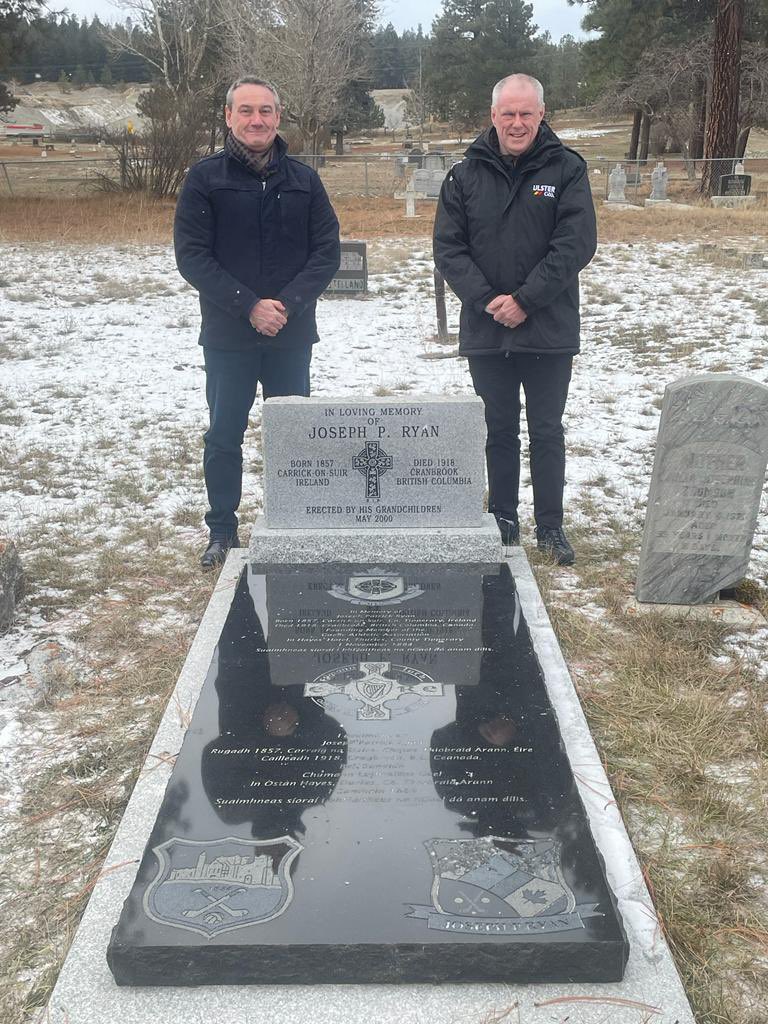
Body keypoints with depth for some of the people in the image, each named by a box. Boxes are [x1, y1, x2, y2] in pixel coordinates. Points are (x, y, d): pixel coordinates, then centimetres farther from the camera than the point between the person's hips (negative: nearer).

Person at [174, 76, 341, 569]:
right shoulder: (205, 177, -1)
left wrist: (289, 303, -14)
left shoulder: (303, 178, 5)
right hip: (227, 336, -1)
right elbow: (192, 255, -7)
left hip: (293, 334, 2)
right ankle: (222, 530, 21)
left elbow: (327, 251, 1)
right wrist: (249, 305, -16)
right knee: (224, 437, 7)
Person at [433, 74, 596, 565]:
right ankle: (503, 522, 25)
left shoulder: (567, 169, -2)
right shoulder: (467, 174, 4)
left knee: (548, 431, 7)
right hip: (485, 330, 2)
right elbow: (448, 247, -1)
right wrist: (486, 299, -13)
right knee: (499, 431, 12)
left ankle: (551, 526, 19)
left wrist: (525, 300, -16)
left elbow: (576, 244, -10)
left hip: (550, 331, -2)